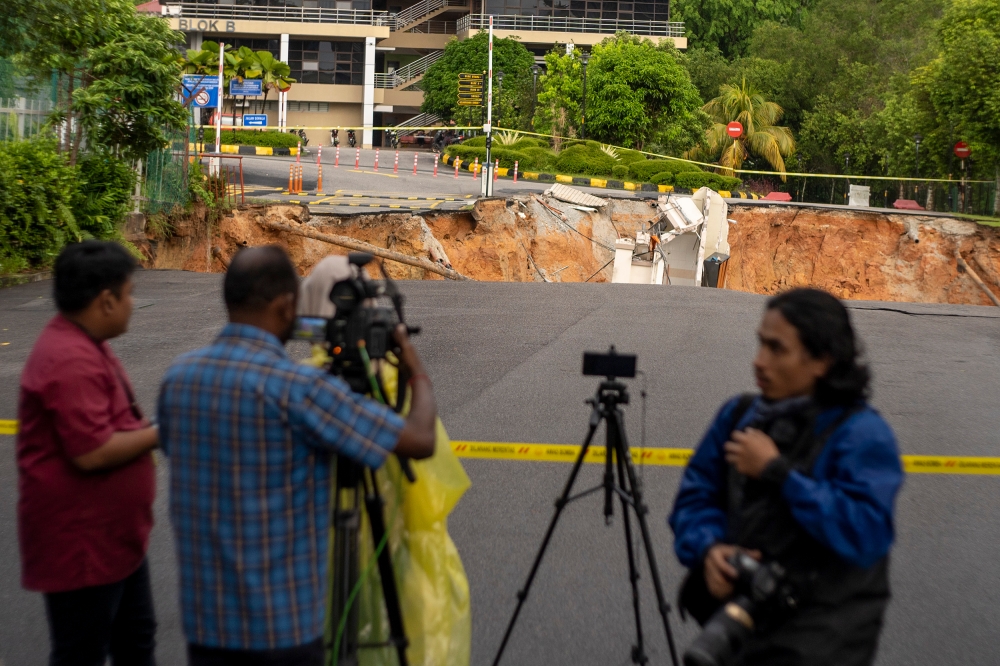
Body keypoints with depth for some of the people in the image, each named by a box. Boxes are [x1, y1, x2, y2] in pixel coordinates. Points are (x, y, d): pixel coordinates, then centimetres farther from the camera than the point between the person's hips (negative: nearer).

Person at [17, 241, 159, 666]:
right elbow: (92, 453, -29)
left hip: (114, 536, 11)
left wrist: (146, 427, 5)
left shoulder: (86, 344, 10)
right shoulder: (71, 360, -25)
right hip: (82, 546, -11)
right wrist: (160, 434, -17)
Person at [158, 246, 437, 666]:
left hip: (204, 616, 6)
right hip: (282, 623, -6)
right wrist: (417, 375, 4)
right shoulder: (297, 387, -20)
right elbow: (419, 440, -17)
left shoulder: (179, 376, 0)